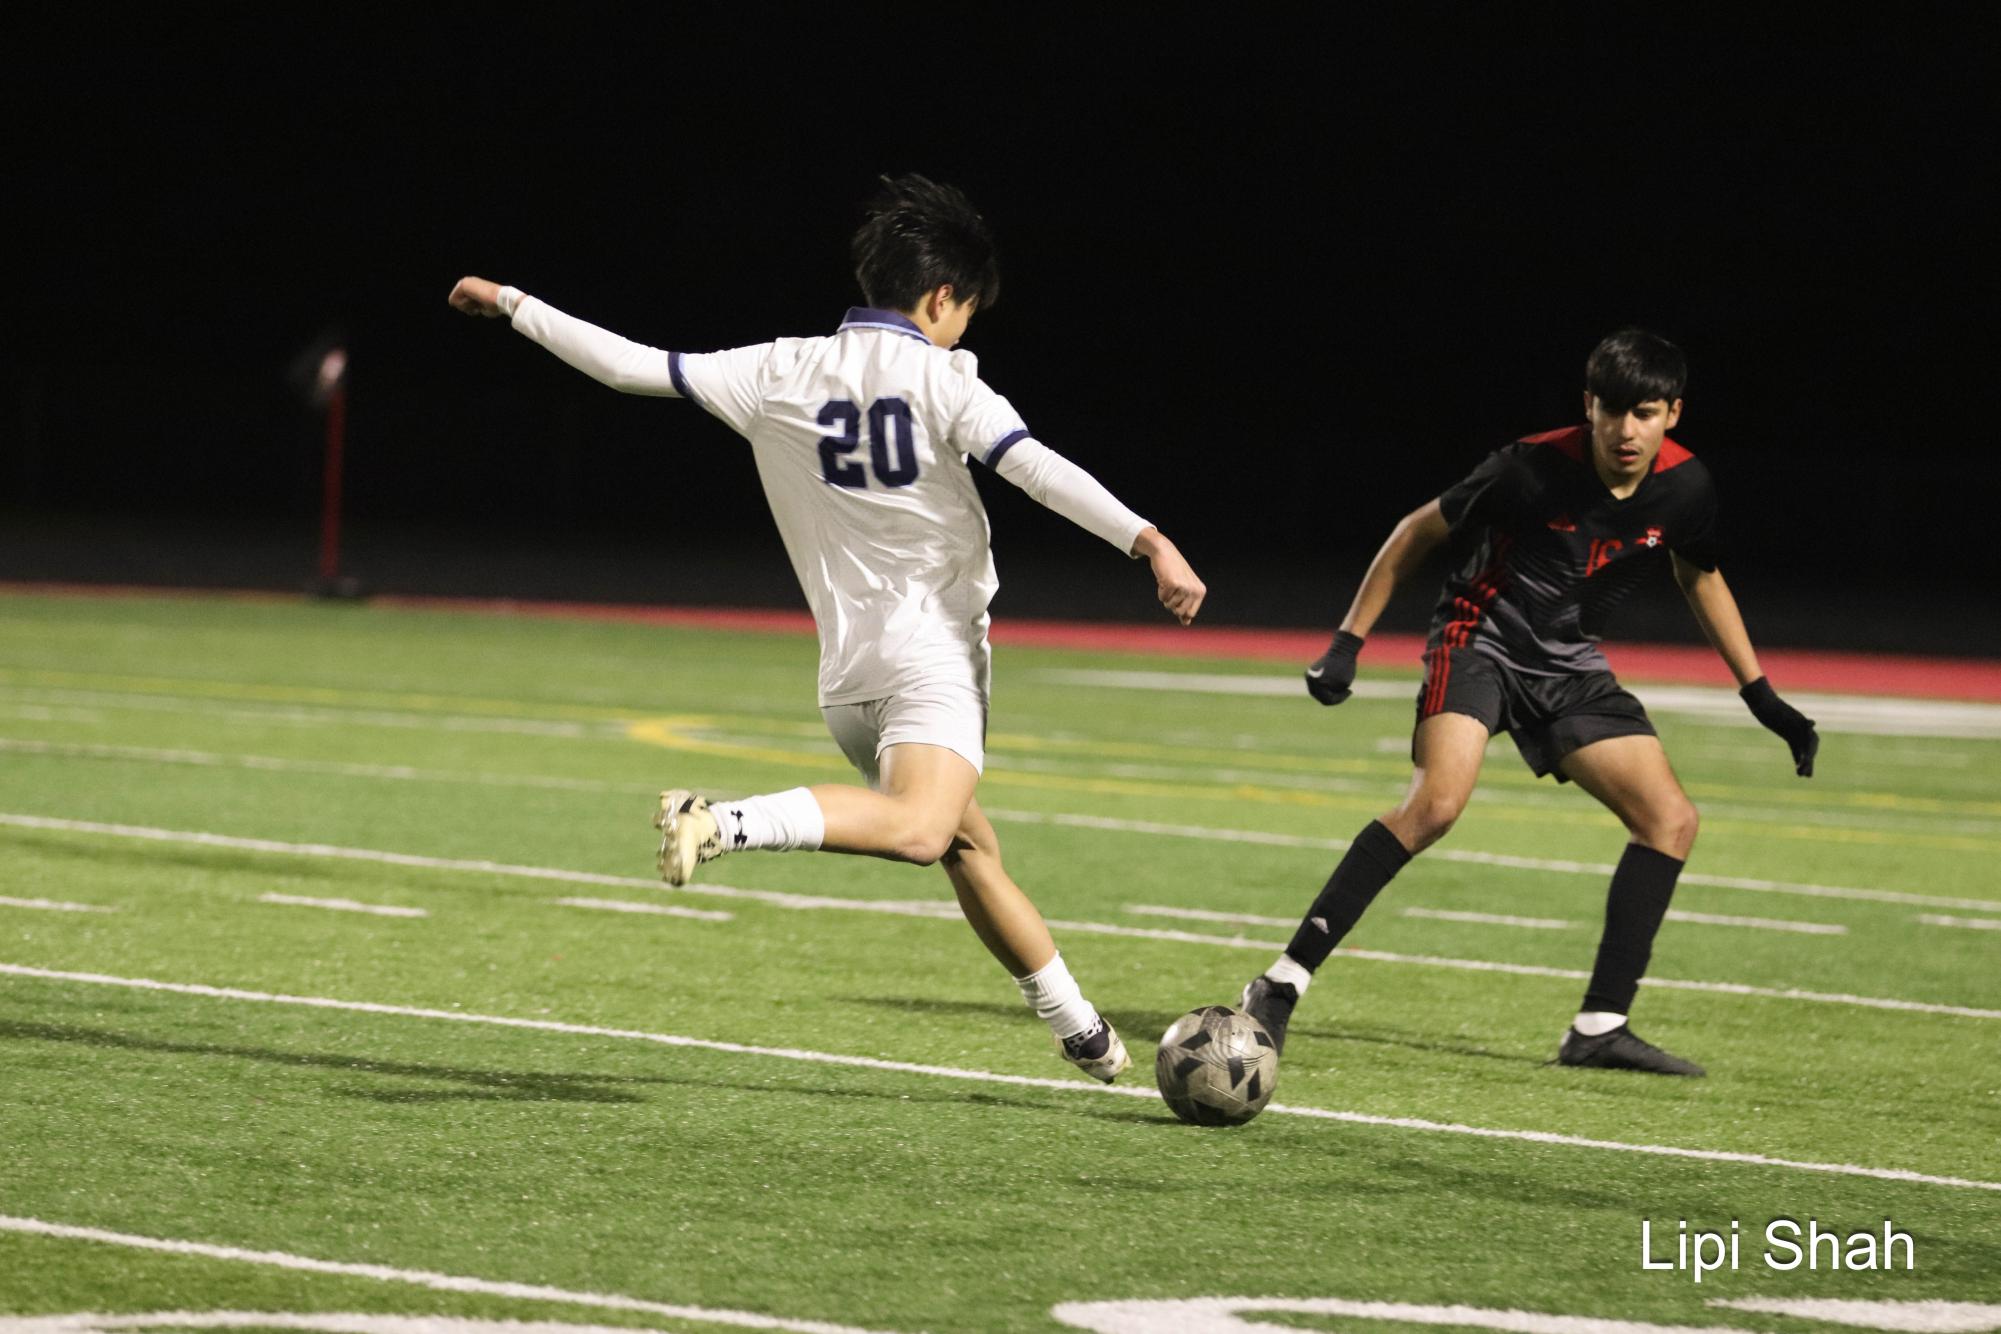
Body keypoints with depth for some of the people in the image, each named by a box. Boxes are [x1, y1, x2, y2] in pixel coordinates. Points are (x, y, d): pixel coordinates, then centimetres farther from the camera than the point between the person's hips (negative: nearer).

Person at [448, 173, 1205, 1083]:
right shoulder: (939, 379, -3)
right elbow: (1036, 467, -17)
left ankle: (1078, 1030, 23)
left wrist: (513, 307, 19)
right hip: (929, 653, -7)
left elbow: (634, 366, 7)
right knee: (917, 829, -29)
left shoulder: (779, 373, 8)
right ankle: (727, 823, -45)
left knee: (970, 846, 19)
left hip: (846, 673, 7)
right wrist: (1149, 541, -25)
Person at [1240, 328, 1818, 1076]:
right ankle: (1282, 984, -27)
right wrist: (1349, 642, -10)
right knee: (1437, 803, -29)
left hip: (1570, 669, 6)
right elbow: (1419, 532, -7)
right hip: (1480, 641, -6)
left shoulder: (1683, 487, -7)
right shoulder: (1533, 469, -20)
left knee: (1671, 819, -5)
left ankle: (1600, 1028, 0)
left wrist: (1761, 697, 14)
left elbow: (1701, 579, 15)